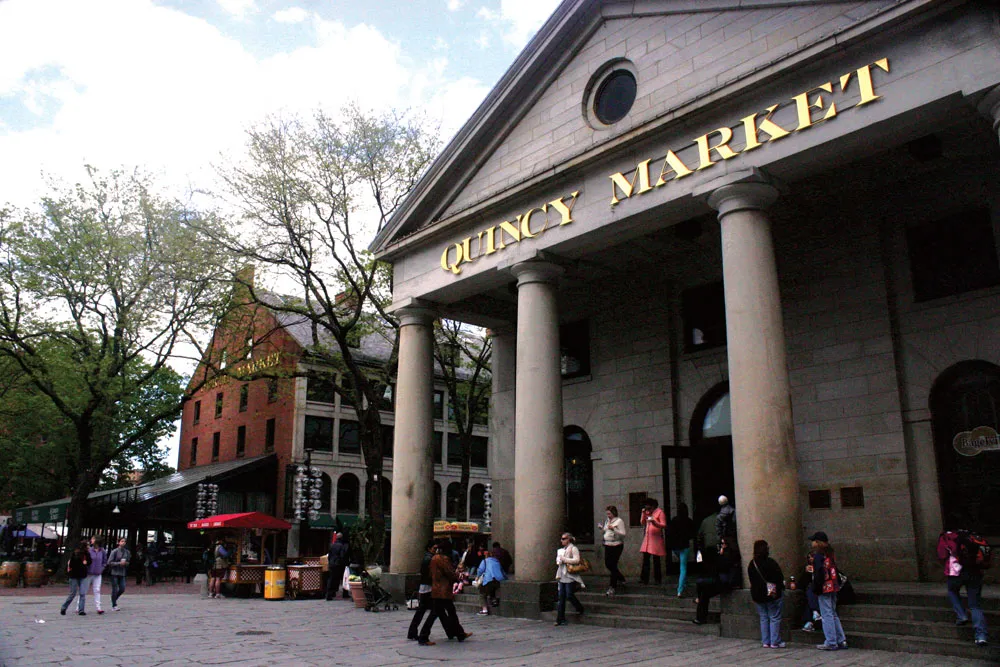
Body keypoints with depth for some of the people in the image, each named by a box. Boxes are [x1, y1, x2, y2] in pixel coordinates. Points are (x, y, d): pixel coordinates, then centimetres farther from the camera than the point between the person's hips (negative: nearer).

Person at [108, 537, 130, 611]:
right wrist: (119, 563, -17)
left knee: (122, 589, 3)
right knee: (115, 590, -2)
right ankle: (114, 606, 11)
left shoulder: (127, 552, 7)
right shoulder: (115, 551, -8)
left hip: (122, 573, 5)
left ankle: (114, 599, 30)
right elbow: (109, 562, -10)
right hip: (114, 573, -5)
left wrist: (126, 563, -6)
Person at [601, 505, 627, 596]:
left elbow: (623, 534, -16)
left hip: (616, 546, -8)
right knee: (607, 564, 11)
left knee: (613, 565, -5)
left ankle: (612, 587, 4)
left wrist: (613, 529, -27)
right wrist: (602, 528, 4)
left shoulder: (619, 521, -10)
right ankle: (621, 579, 33)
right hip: (607, 545, 8)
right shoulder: (607, 521, 13)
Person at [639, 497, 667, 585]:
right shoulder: (647, 512, 15)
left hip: (656, 539, -6)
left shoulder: (659, 512, -5)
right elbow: (642, 522, 13)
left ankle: (657, 579, 9)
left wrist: (654, 522, -25)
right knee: (645, 559, 3)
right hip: (647, 538, 6)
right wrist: (643, 513, 0)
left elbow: (664, 525, -11)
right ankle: (644, 579, 6)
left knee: (656, 560, 1)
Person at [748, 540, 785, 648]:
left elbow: (751, 580, 8)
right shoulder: (770, 562, -17)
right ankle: (775, 642, 4)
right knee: (775, 618, 3)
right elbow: (780, 577, -12)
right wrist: (780, 588, 4)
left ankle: (765, 642, 14)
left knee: (763, 618, 13)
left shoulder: (751, 564, 2)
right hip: (773, 594, -6)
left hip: (757, 595, 6)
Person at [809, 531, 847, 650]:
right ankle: (841, 640, 18)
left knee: (826, 615, -3)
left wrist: (816, 589, -13)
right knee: (833, 614, 16)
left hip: (824, 588, -9)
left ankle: (831, 643, -1)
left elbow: (818, 574, -18)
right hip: (833, 587, 9)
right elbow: (835, 571, 17)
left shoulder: (818, 555, -13)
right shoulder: (830, 554, 13)